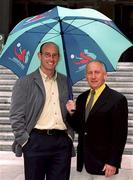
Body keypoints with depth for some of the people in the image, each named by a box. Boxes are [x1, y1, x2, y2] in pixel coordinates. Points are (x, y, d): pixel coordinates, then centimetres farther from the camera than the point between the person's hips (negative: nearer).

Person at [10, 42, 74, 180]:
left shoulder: (65, 82, 13)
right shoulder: (25, 82, 1)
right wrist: (24, 141, -7)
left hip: (62, 142, 3)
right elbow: (16, 116, -2)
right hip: (36, 141, -3)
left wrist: (70, 135, 9)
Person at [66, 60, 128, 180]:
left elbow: (120, 135, -11)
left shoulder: (117, 99, -9)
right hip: (85, 162, 5)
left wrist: (113, 162, -14)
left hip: (103, 162, -5)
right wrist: (72, 113, -4)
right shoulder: (82, 98, 9)